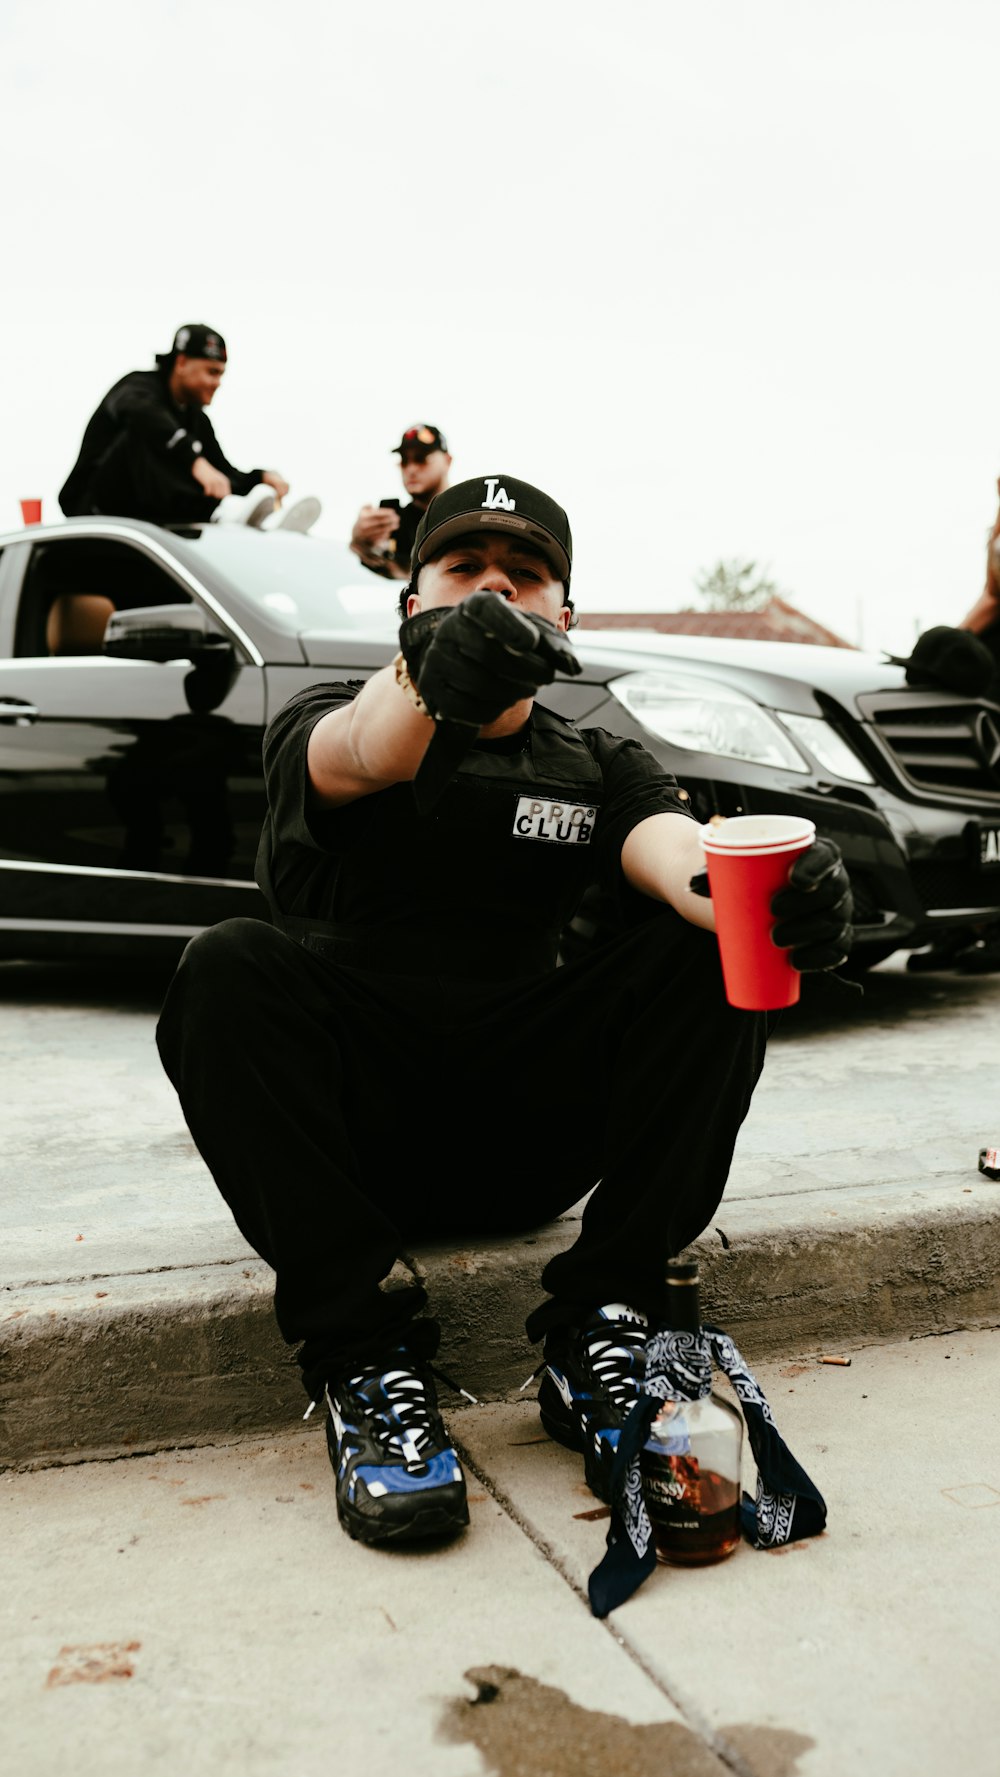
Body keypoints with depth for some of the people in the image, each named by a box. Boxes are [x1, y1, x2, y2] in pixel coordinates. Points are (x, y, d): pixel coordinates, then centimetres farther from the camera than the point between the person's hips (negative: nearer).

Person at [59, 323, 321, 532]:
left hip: (147, 516, 7)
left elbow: (224, 476, 10)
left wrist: (262, 478, -13)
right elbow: (145, 415, -34)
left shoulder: (197, 419, 16)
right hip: (95, 506, -7)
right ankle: (221, 510, -53)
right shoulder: (138, 388, -8)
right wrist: (196, 462, -50)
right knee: (140, 437, -33)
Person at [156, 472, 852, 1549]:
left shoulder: (600, 767, 12)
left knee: (712, 954, -18)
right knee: (229, 968, -28)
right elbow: (358, 756, -24)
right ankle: (361, 1358, -25)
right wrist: (428, 677, -49)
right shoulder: (320, 729, 4)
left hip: (527, 1148, 2)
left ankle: (596, 1336, -19)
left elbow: (678, 855, -12)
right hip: (353, 1127, -2)